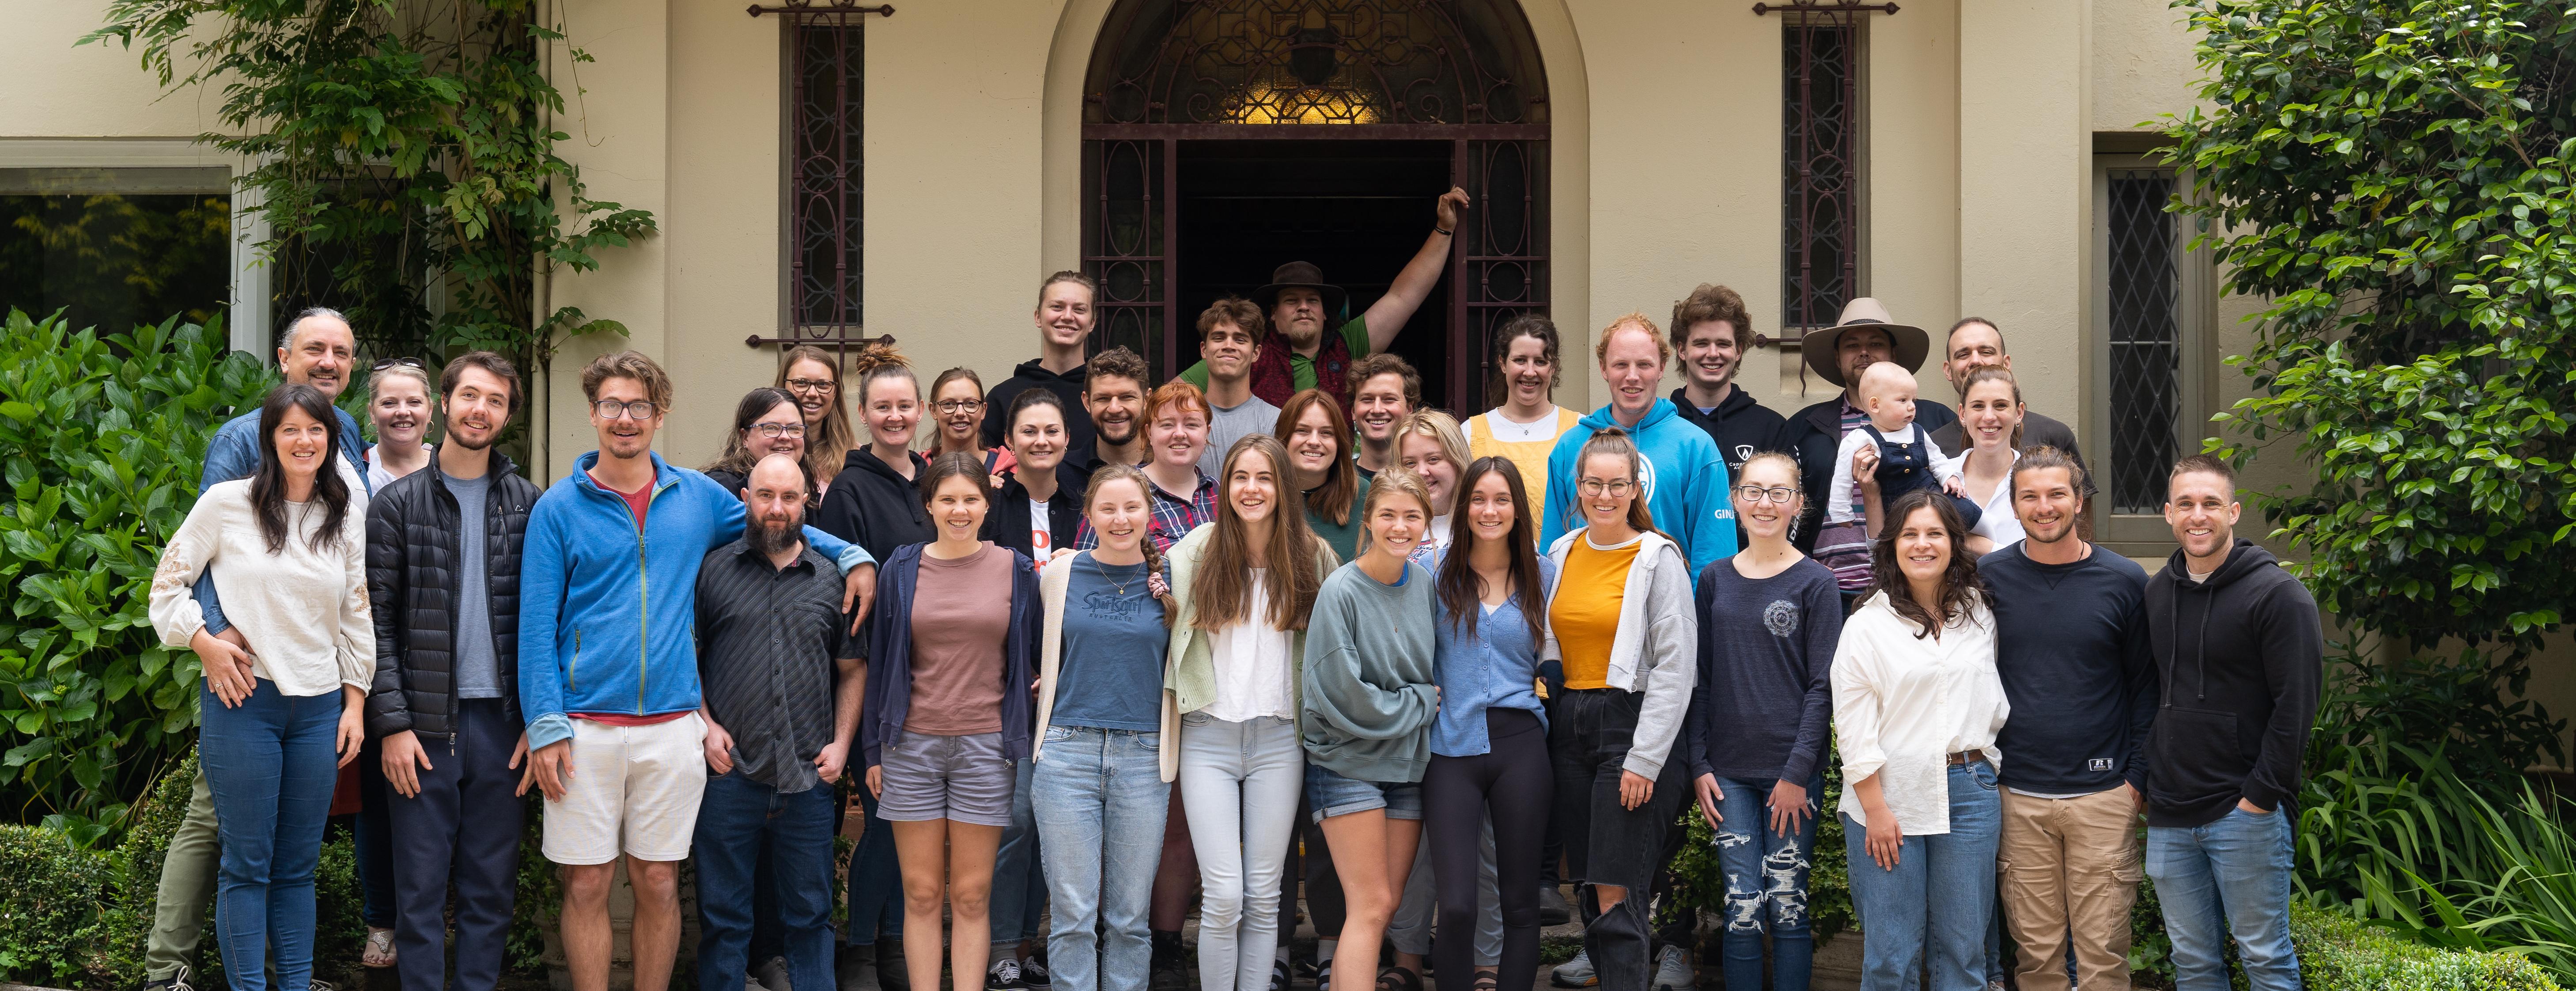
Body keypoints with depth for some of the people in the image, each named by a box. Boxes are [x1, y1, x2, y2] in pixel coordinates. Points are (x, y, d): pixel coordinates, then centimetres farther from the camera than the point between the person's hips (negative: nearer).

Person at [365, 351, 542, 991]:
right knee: (420, 886, 2)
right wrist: (392, 722, -9)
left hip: (502, 723, 2)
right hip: (425, 724, -2)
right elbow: (376, 622, -1)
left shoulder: (529, 506, 7)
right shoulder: (397, 504, 2)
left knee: (491, 888, 7)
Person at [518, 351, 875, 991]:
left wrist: (852, 555, 7)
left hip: (671, 726, 2)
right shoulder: (559, 508, 0)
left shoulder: (698, 498, 8)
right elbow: (537, 625, -2)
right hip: (586, 726, -2)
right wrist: (546, 725, -10)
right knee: (586, 886, 2)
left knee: (659, 885, 7)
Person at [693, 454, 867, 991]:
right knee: (723, 917, 4)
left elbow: (853, 669, 13)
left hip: (808, 778, 2)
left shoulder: (830, 579, 10)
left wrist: (841, 742, 3)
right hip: (729, 772, -2)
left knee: (810, 916, 8)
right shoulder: (714, 570, 4)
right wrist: (706, 724, -6)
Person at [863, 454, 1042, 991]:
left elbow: (1034, 658, 12)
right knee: (921, 893, 3)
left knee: (971, 896, 1)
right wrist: (874, 750, 5)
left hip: (986, 745, 0)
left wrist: (1023, 740, 5)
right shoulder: (903, 569, 4)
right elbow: (880, 659, 7)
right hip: (913, 743, 0)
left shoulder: (1015, 570, 4)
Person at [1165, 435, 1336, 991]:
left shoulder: (1311, 557, 4)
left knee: (1263, 895, 4)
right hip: (1209, 735, -1)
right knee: (1223, 896, -8)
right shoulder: (1197, 551, 2)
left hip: (1279, 737, 1)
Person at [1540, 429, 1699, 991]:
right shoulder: (1560, 555, 11)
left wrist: (1644, 759, -14)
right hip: (1569, 726, 6)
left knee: (1617, 893, -10)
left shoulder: (1658, 558, -6)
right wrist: (1552, 725, 8)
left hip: (1633, 725, -6)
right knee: (1589, 887, 6)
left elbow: (1675, 667, -10)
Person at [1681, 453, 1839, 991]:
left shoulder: (1815, 584, -1)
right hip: (1729, 773, 2)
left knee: (1788, 905, 0)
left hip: (1792, 772, -2)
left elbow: (1823, 685, -4)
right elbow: (1700, 679, 10)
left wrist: (1798, 772, -10)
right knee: (1742, 908, 1)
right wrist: (1699, 766, 3)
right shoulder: (1715, 580, 9)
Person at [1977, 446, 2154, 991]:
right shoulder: (1990, 578, 3)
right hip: (2018, 797, 1)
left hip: (2103, 797, -1)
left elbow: (2144, 685, 6)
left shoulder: (2124, 580, 1)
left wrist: (2138, 775, -1)